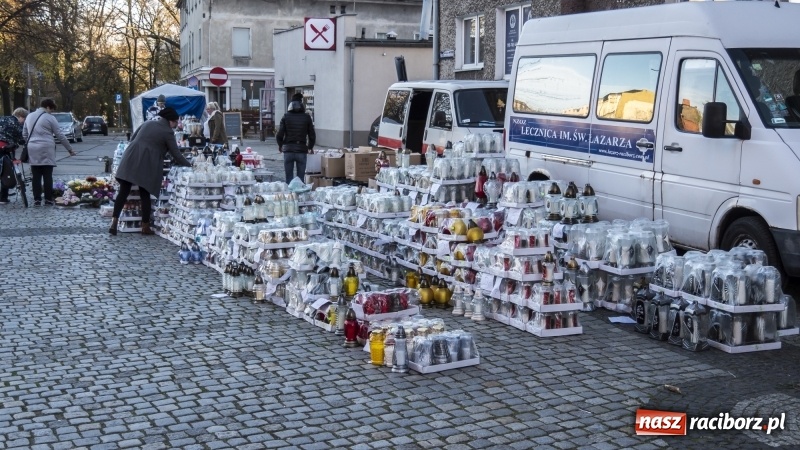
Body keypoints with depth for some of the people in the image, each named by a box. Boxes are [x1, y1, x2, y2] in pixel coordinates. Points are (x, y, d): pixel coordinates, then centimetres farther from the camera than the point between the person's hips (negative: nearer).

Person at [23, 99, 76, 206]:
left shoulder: (29, 116, 14)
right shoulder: (49, 118, -4)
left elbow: (24, 135, 18)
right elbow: (60, 136, -1)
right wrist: (70, 149, 7)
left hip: (33, 150, 5)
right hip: (46, 150, -5)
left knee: (36, 176, 6)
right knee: (47, 176, 0)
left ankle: (37, 199, 6)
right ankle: (48, 199, 1)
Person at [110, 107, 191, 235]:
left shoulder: (148, 123, 18)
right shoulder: (168, 132, 1)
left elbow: (132, 138, 22)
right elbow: (176, 154, 1)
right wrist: (189, 165, 12)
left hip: (130, 159, 5)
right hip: (146, 165, -4)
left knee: (123, 192, 2)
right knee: (145, 194, 5)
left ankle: (114, 221, -6)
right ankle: (145, 226, 10)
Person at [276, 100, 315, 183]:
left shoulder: (286, 117, 0)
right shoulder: (307, 118, 2)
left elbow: (279, 135, -3)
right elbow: (312, 136, 3)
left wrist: (280, 145, 17)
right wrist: (310, 147, 21)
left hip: (288, 150, 0)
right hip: (302, 150, 0)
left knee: (289, 177, 5)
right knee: (301, 177, 4)